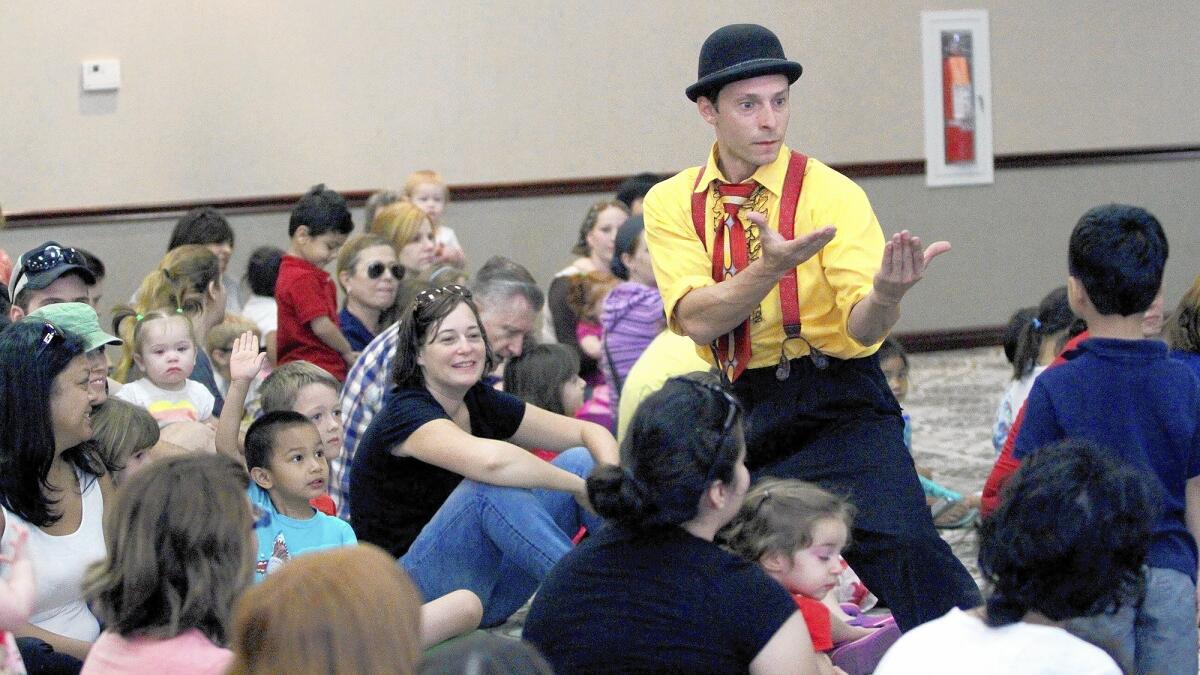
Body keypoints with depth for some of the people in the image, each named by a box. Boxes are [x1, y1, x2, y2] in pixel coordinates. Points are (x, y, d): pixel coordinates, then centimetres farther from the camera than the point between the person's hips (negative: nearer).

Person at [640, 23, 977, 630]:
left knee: (906, 546, -23)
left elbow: (862, 329, -13)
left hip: (836, 408, -3)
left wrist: (887, 292, -37)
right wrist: (772, 267, -27)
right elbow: (698, 319, -10)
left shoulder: (829, 193, -4)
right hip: (743, 414, 4)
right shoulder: (671, 205, 5)